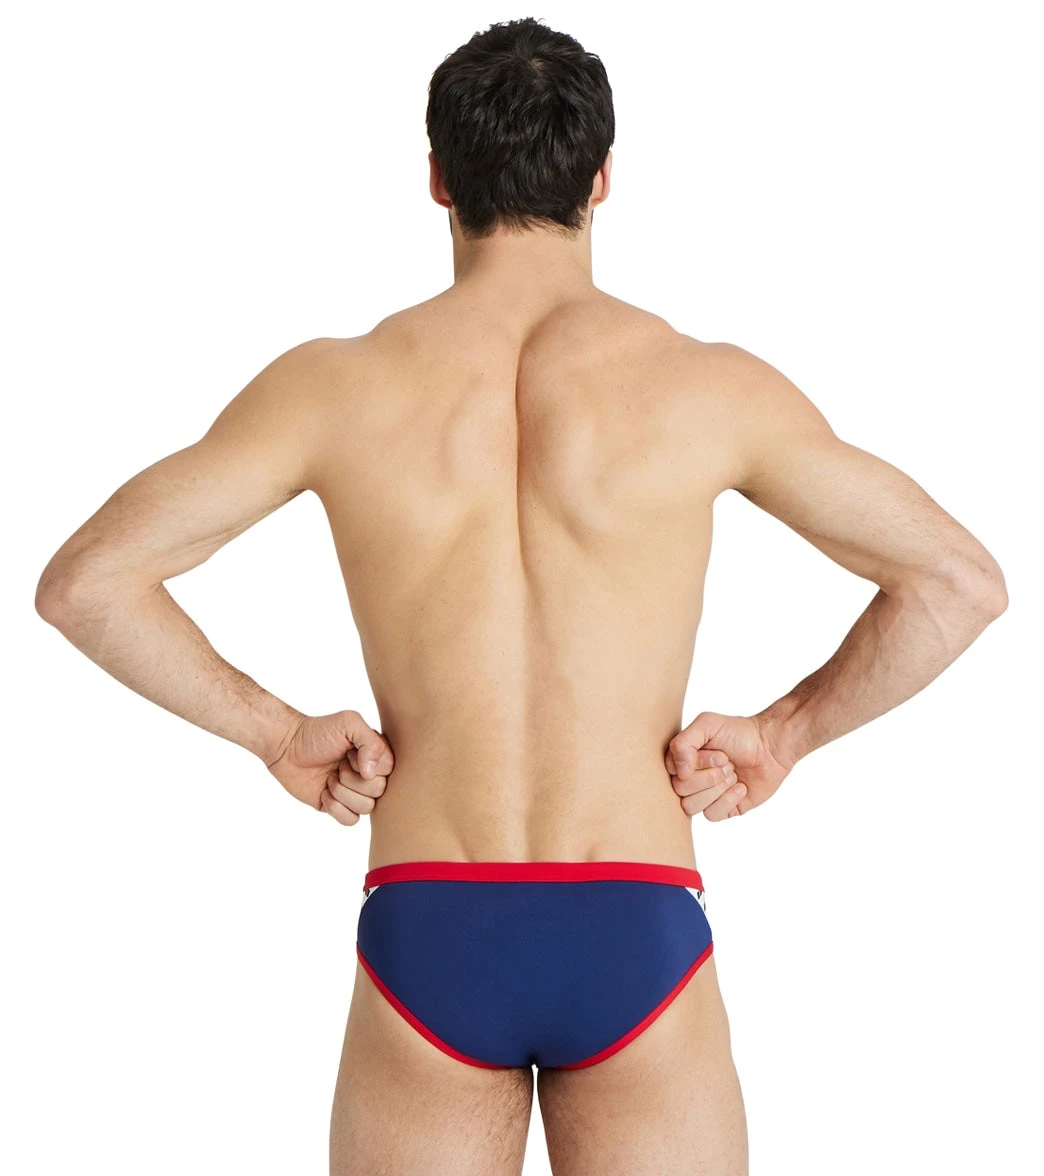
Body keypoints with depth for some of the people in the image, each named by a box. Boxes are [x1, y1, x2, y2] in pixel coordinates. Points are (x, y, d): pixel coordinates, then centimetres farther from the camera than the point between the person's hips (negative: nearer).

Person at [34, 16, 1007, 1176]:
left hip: (423, 934, 1)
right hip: (637, 938, -1)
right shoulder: (706, 385, -2)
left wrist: (274, 731, 6)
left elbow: (80, 581, -2)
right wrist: (787, 732, 8)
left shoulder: (337, 384, -1)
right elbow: (962, 581, 0)